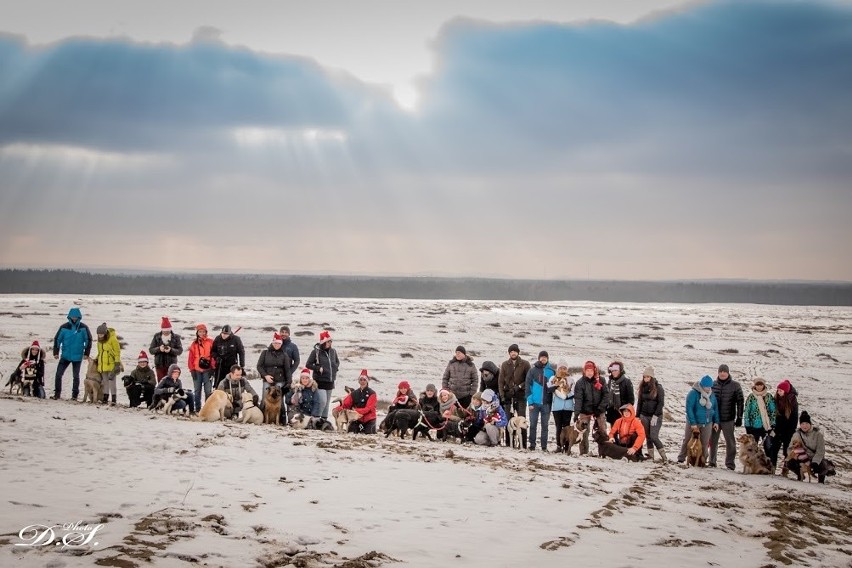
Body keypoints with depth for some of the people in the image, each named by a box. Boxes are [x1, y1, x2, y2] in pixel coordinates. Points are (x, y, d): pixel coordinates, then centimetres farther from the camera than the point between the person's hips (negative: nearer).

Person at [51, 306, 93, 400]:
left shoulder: (83, 328, -6)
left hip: (77, 356, -1)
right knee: (58, 374, -3)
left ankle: (75, 394, 18)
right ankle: (57, 393, 8)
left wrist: (86, 353, -2)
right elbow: (57, 339, 1)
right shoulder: (64, 327, -5)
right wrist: (56, 352, -2)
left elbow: (88, 340, 1)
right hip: (65, 356, 1)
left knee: (76, 376, 7)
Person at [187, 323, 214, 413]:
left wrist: (212, 368, -3)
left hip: (207, 370, -3)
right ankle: (197, 409, 14)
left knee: (208, 390, -5)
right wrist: (192, 370, 1)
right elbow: (191, 358, 8)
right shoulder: (194, 344, 10)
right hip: (197, 371, 3)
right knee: (197, 391, 7)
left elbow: (214, 355, 1)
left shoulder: (210, 342, 3)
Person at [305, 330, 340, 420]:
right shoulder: (316, 351, -10)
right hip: (320, 381, -6)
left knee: (327, 402, 12)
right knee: (322, 401, -16)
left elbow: (337, 361, 24)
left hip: (330, 381, 6)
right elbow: (308, 364, -6)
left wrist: (335, 368, 6)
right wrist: (318, 368, -15)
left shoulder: (333, 351, 6)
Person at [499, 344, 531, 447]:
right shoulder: (505, 364, 11)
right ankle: (508, 443, 4)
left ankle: (523, 445, -5)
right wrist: (502, 395, -1)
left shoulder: (525, 364, 3)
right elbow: (500, 381, 8)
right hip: (508, 396, 2)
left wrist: (520, 386, -11)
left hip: (520, 396, -2)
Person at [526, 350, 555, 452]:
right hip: (535, 402, -1)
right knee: (533, 425, 4)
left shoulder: (551, 371, 5)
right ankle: (532, 445, 10)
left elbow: (553, 386, 13)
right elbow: (528, 386, -2)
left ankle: (544, 446, 10)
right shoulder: (533, 371, 0)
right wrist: (530, 401, -8)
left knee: (545, 425, 6)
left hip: (546, 403, 1)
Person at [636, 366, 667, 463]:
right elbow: (639, 402, 14)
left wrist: (655, 416, -16)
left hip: (655, 416, -5)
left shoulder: (658, 388, -6)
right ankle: (650, 456, 11)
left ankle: (664, 457, -8)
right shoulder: (642, 387, 9)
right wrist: (638, 416, 10)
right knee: (648, 437, 5)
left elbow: (661, 403, -10)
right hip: (644, 416, 5)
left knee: (654, 437, -14)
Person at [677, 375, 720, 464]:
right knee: (687, 441, 6)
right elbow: (689, 409, -18)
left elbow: (715, 408, 12)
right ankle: (681, 459, 16)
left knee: (704, 443, 7)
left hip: (707, 423, 4)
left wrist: (716, 421, 6)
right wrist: (693, 423, -21)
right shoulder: (693, 393, -15)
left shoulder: (712, 394, 3)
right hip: (694, 423, -4)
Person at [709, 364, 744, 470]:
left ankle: (730, 463, 11)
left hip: (728, 419, -2)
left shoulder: (735, 386, -2)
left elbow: (740, 402, -1)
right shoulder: (713, 385, 5)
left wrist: (739, 417, -4)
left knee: (730, 441, 3)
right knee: (713, 440, 8)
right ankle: (712, 461, 17)